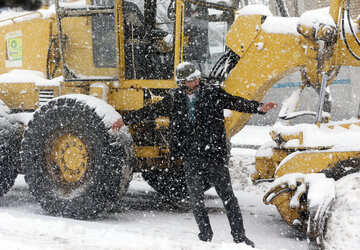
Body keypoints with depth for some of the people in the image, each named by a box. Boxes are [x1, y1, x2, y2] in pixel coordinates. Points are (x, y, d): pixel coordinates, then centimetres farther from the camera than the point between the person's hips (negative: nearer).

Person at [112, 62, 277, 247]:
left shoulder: (213, 93, -1)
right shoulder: (173, 99, 6)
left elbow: (236, 103, -7)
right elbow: (150, 111, 16)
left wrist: (258, 107, -23)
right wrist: (125, 120, 21)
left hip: (215, 154, -2)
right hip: (190, 157, 3)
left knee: (227, 195, -1)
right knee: (196, 198, 7)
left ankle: (239, 236, 8)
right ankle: (205, 236, 21)